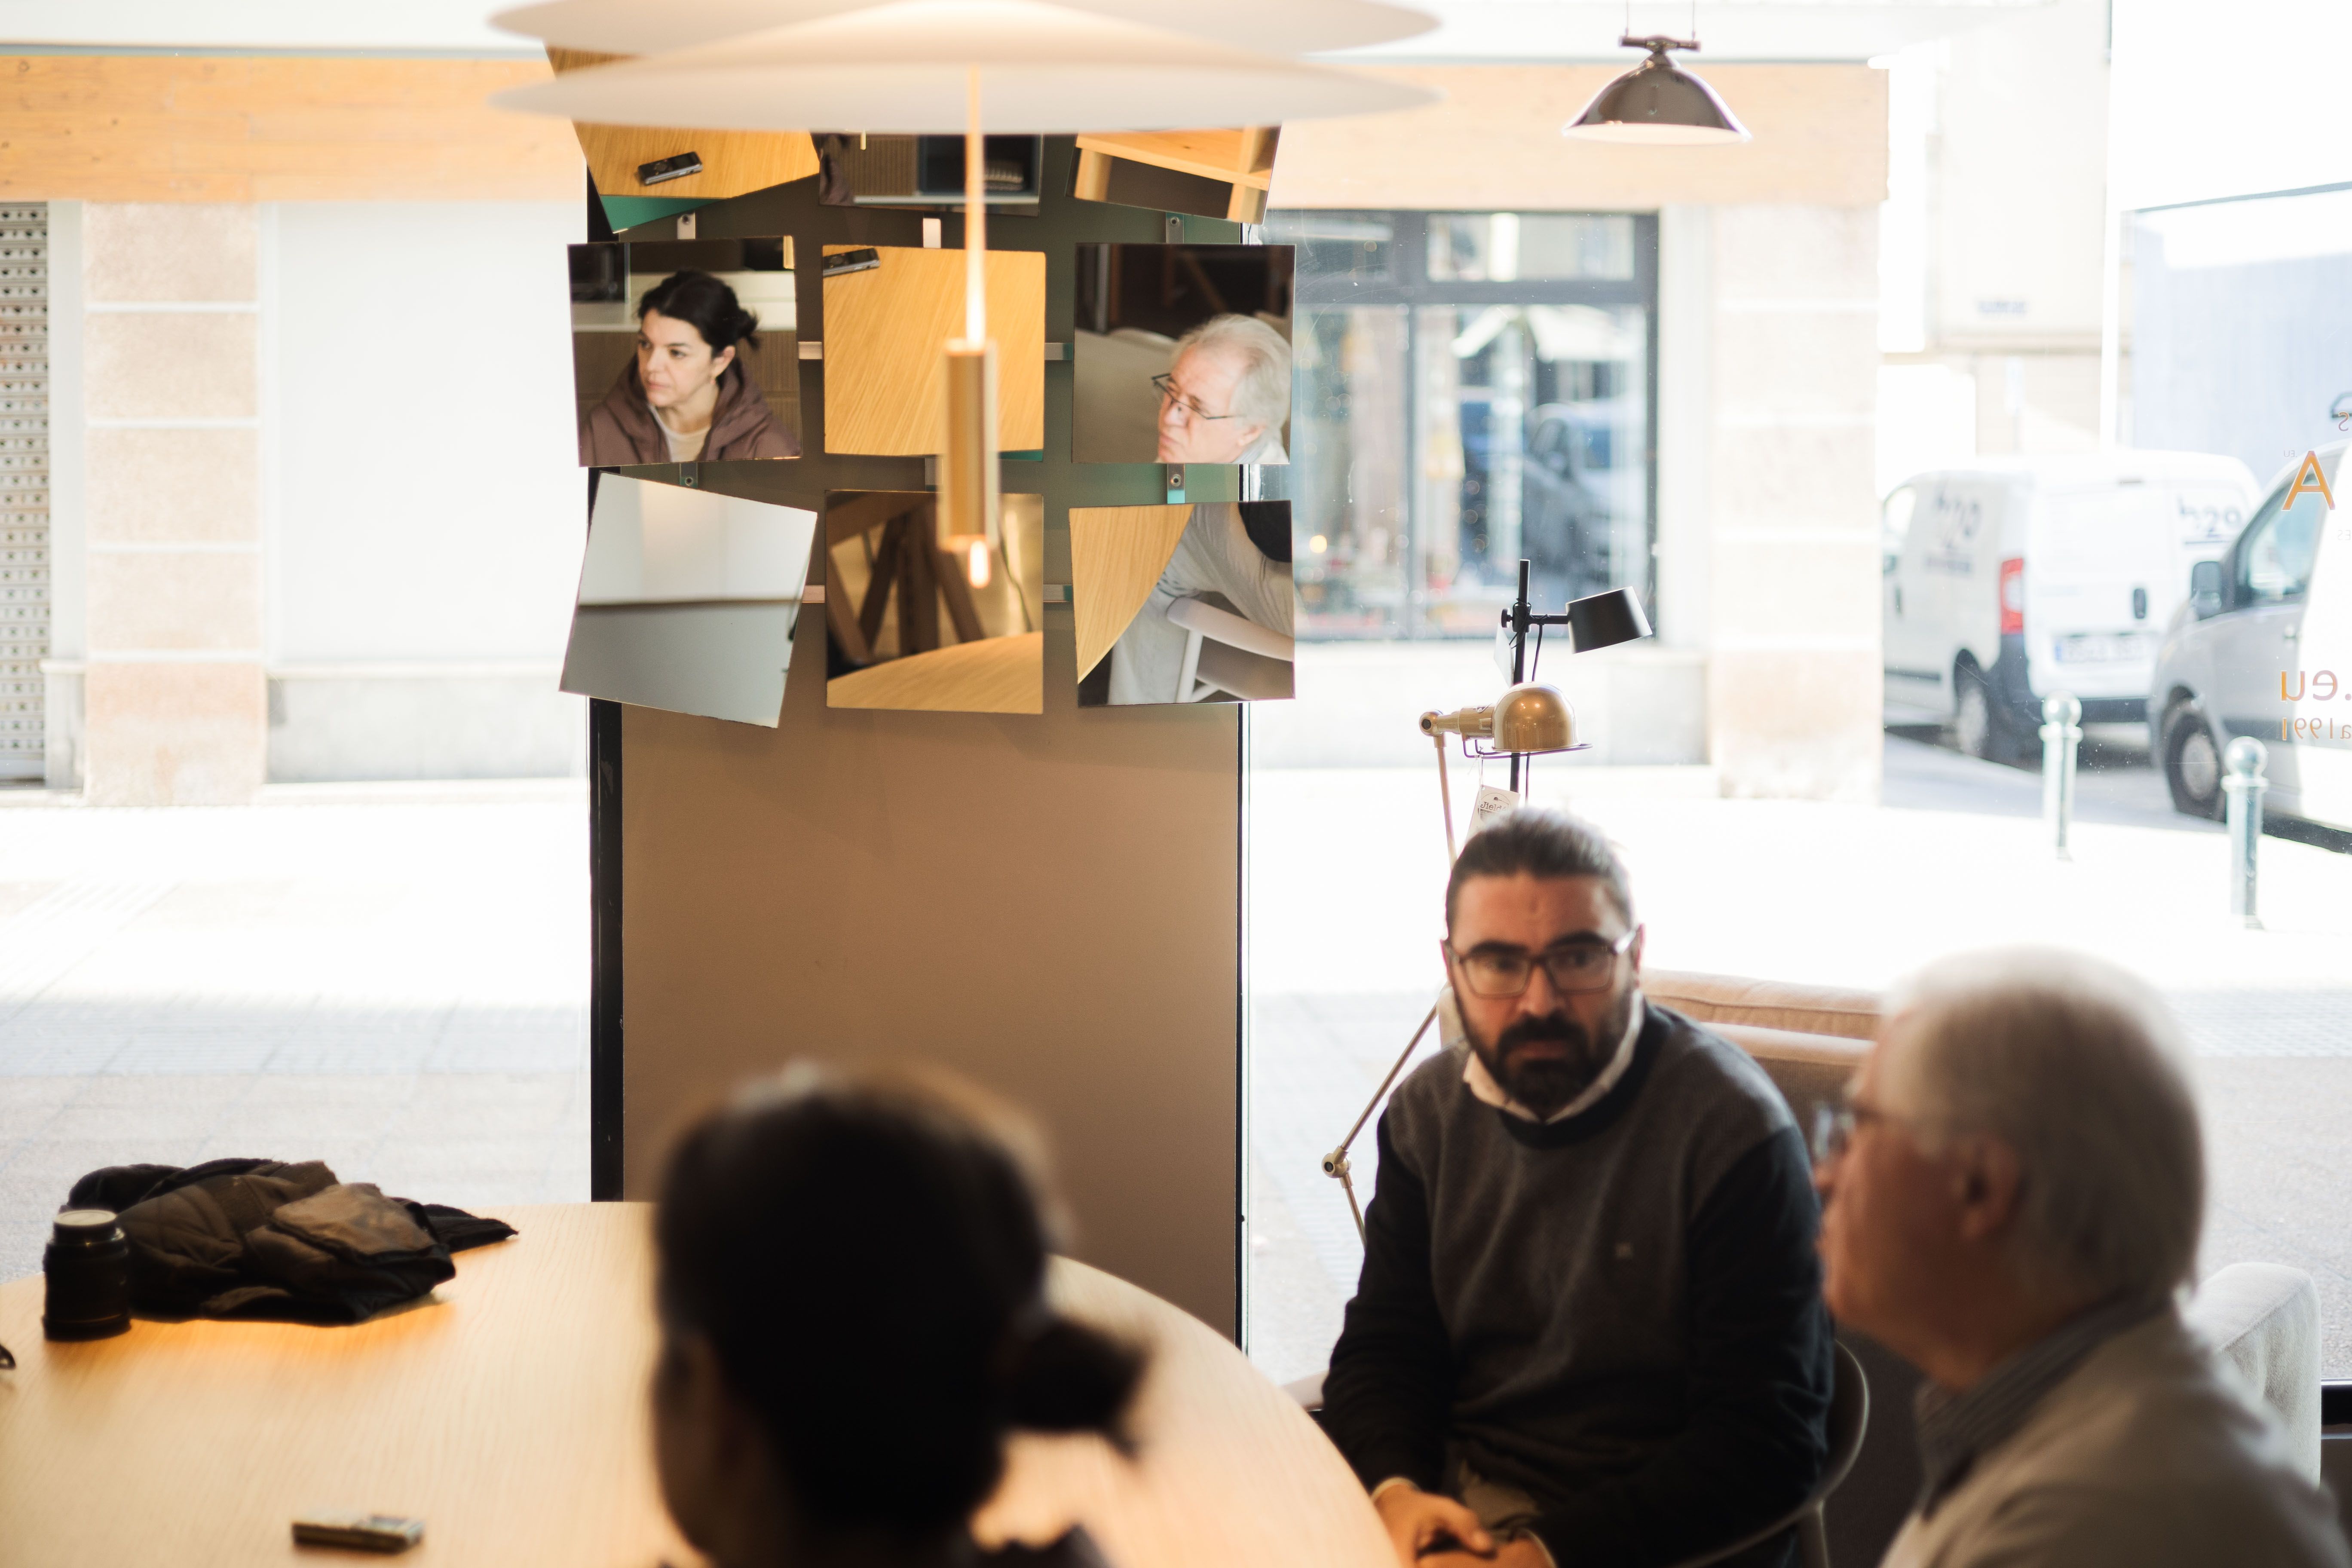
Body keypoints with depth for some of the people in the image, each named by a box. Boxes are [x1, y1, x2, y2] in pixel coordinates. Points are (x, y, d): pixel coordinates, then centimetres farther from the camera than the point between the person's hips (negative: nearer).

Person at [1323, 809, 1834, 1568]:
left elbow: (1762, 1446, -15)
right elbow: (1382, 1348, 11)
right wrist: (1396, 1493, -11)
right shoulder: (1430, 1113, 6)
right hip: (1450, 1497, 6)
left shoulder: (1733, 1133, -14)